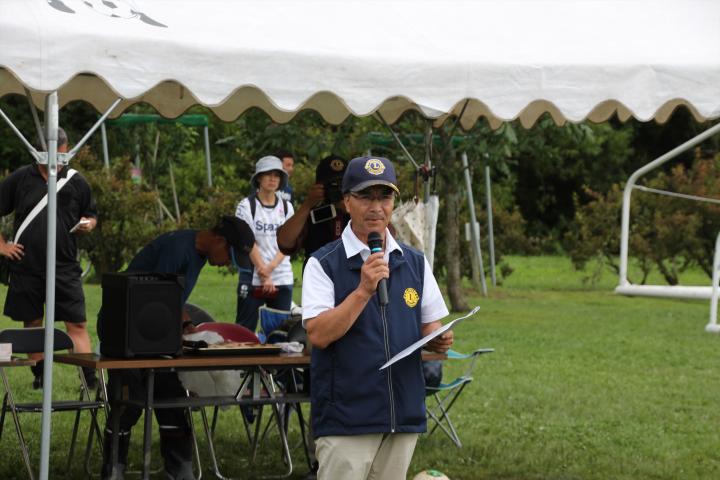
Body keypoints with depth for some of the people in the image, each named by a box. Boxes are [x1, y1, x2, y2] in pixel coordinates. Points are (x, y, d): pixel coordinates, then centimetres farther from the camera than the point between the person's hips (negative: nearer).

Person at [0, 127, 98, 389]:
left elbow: (91, 215, 18)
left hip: (65, 268, 0)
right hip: (26, 266, 1)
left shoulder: (76, 182, 7)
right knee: (32, 323, 8)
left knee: (77, 323, -7)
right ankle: (39, 375, 19)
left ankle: (90, 377, -8)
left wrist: (88, 224, -5)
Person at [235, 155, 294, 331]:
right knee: (246, 329, -2)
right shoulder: (246, 205, -2)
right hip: (252, 279, -4)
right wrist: (264, 276, -15)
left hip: (283, 279, 4)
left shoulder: (286, 207, 10)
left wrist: (271, 267, -14)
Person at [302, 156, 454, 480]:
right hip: (346, 418, -5)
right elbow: (318, 334, -15)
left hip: (404, 415, 5)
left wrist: (438, 340, -5)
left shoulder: (415, 263, 11)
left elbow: (430, 326, 17)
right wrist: (363, 290, -22)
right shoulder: (323, 264, -5)